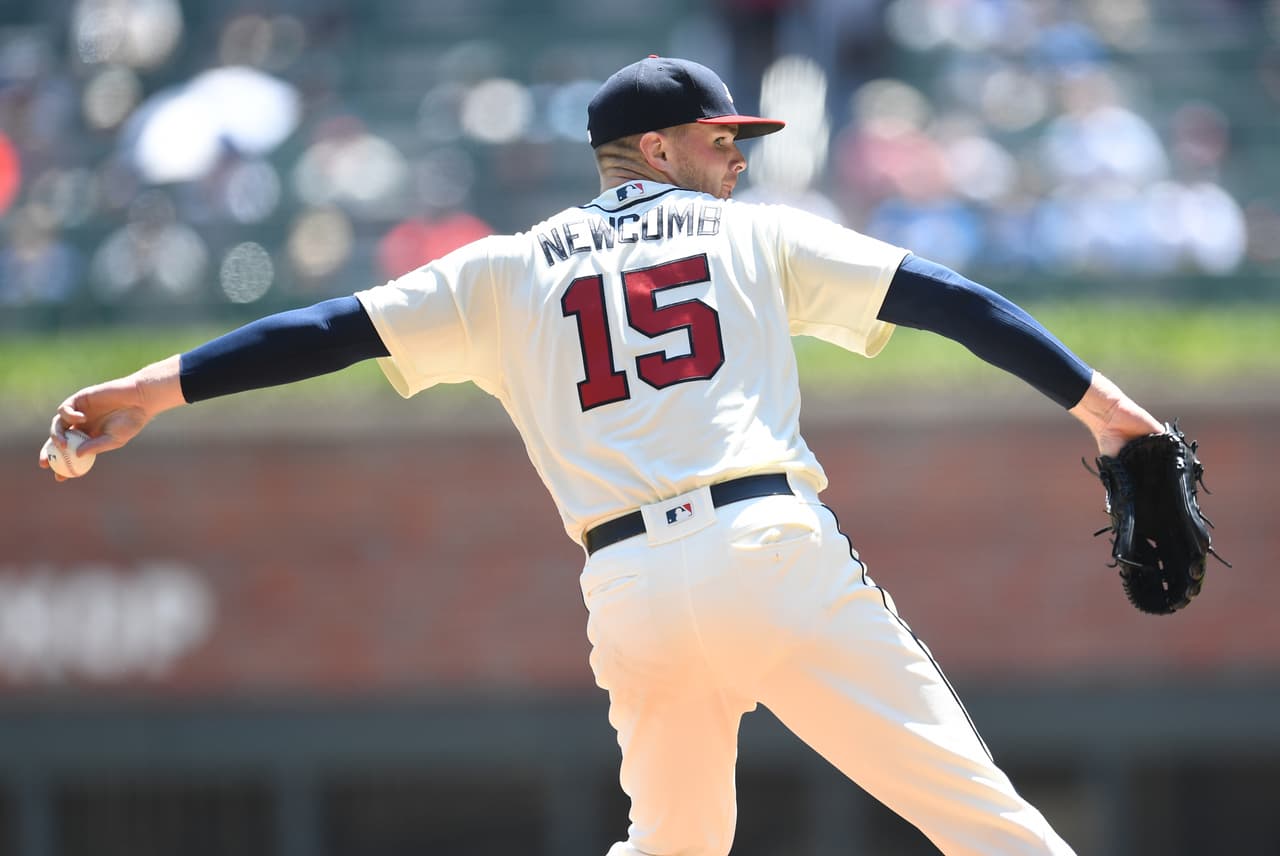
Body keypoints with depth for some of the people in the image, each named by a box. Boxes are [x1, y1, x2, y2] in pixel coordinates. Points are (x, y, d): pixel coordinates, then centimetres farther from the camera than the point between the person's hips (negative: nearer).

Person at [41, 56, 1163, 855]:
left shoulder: (511, 270, 19)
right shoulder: (754, 235, 16)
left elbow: (335, 329, 14)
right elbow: (942, 297, 10)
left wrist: (157, 388, 15)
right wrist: (1092, 399, 11)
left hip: (631, 588, 3)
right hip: (774, 550, -3)